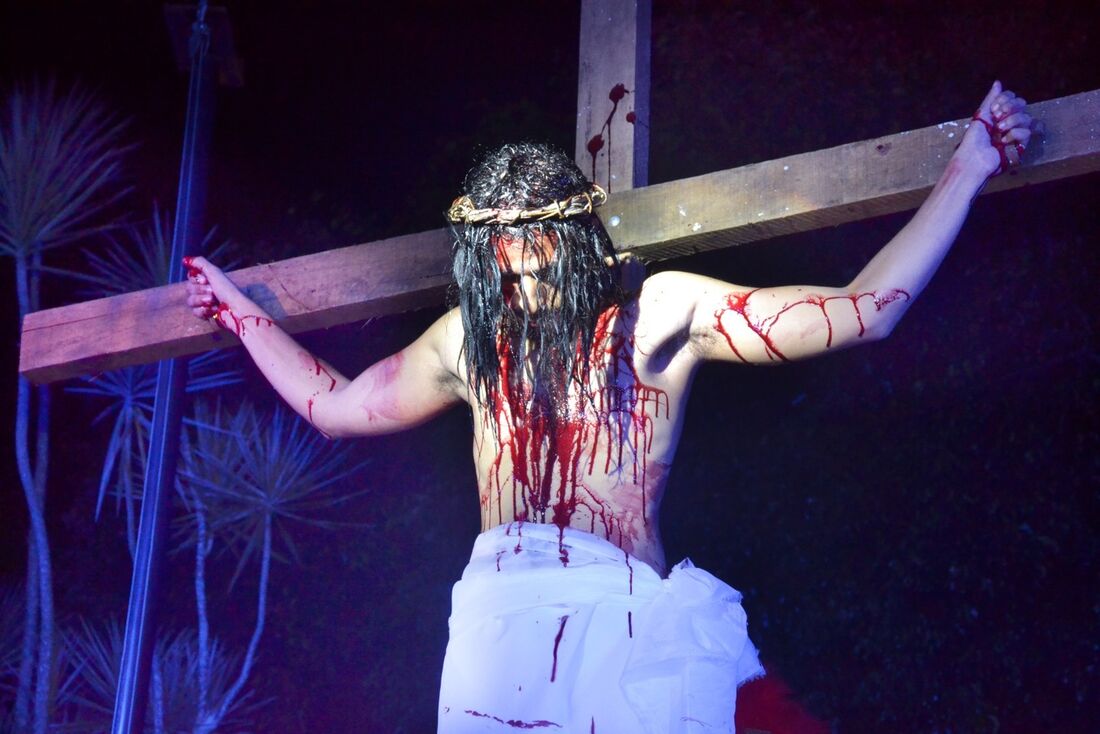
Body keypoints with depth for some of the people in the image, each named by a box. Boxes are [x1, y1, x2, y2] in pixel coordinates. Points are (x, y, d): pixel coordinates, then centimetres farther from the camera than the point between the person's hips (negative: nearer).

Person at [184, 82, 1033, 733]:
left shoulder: (661, 313, 7)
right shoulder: (469, 339, 19)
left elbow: (860, 312, 4)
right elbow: (333, 403, 33)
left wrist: (970, 166, 6)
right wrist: (238, 309, 42)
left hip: (625, 618, -2)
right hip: (499, 622, 2)